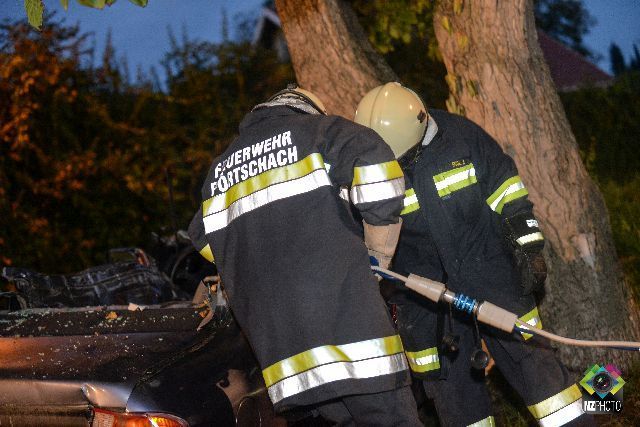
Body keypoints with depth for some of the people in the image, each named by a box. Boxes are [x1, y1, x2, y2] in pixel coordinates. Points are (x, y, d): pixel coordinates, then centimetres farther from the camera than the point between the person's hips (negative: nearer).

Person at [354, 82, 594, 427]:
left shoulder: (462, 136, -11)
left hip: (489, 269, -1)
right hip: (424, 293, 1)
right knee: (450, 386, 6)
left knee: (528, 356, 0)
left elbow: (506, 192, -1)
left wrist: (529, 249, -2)